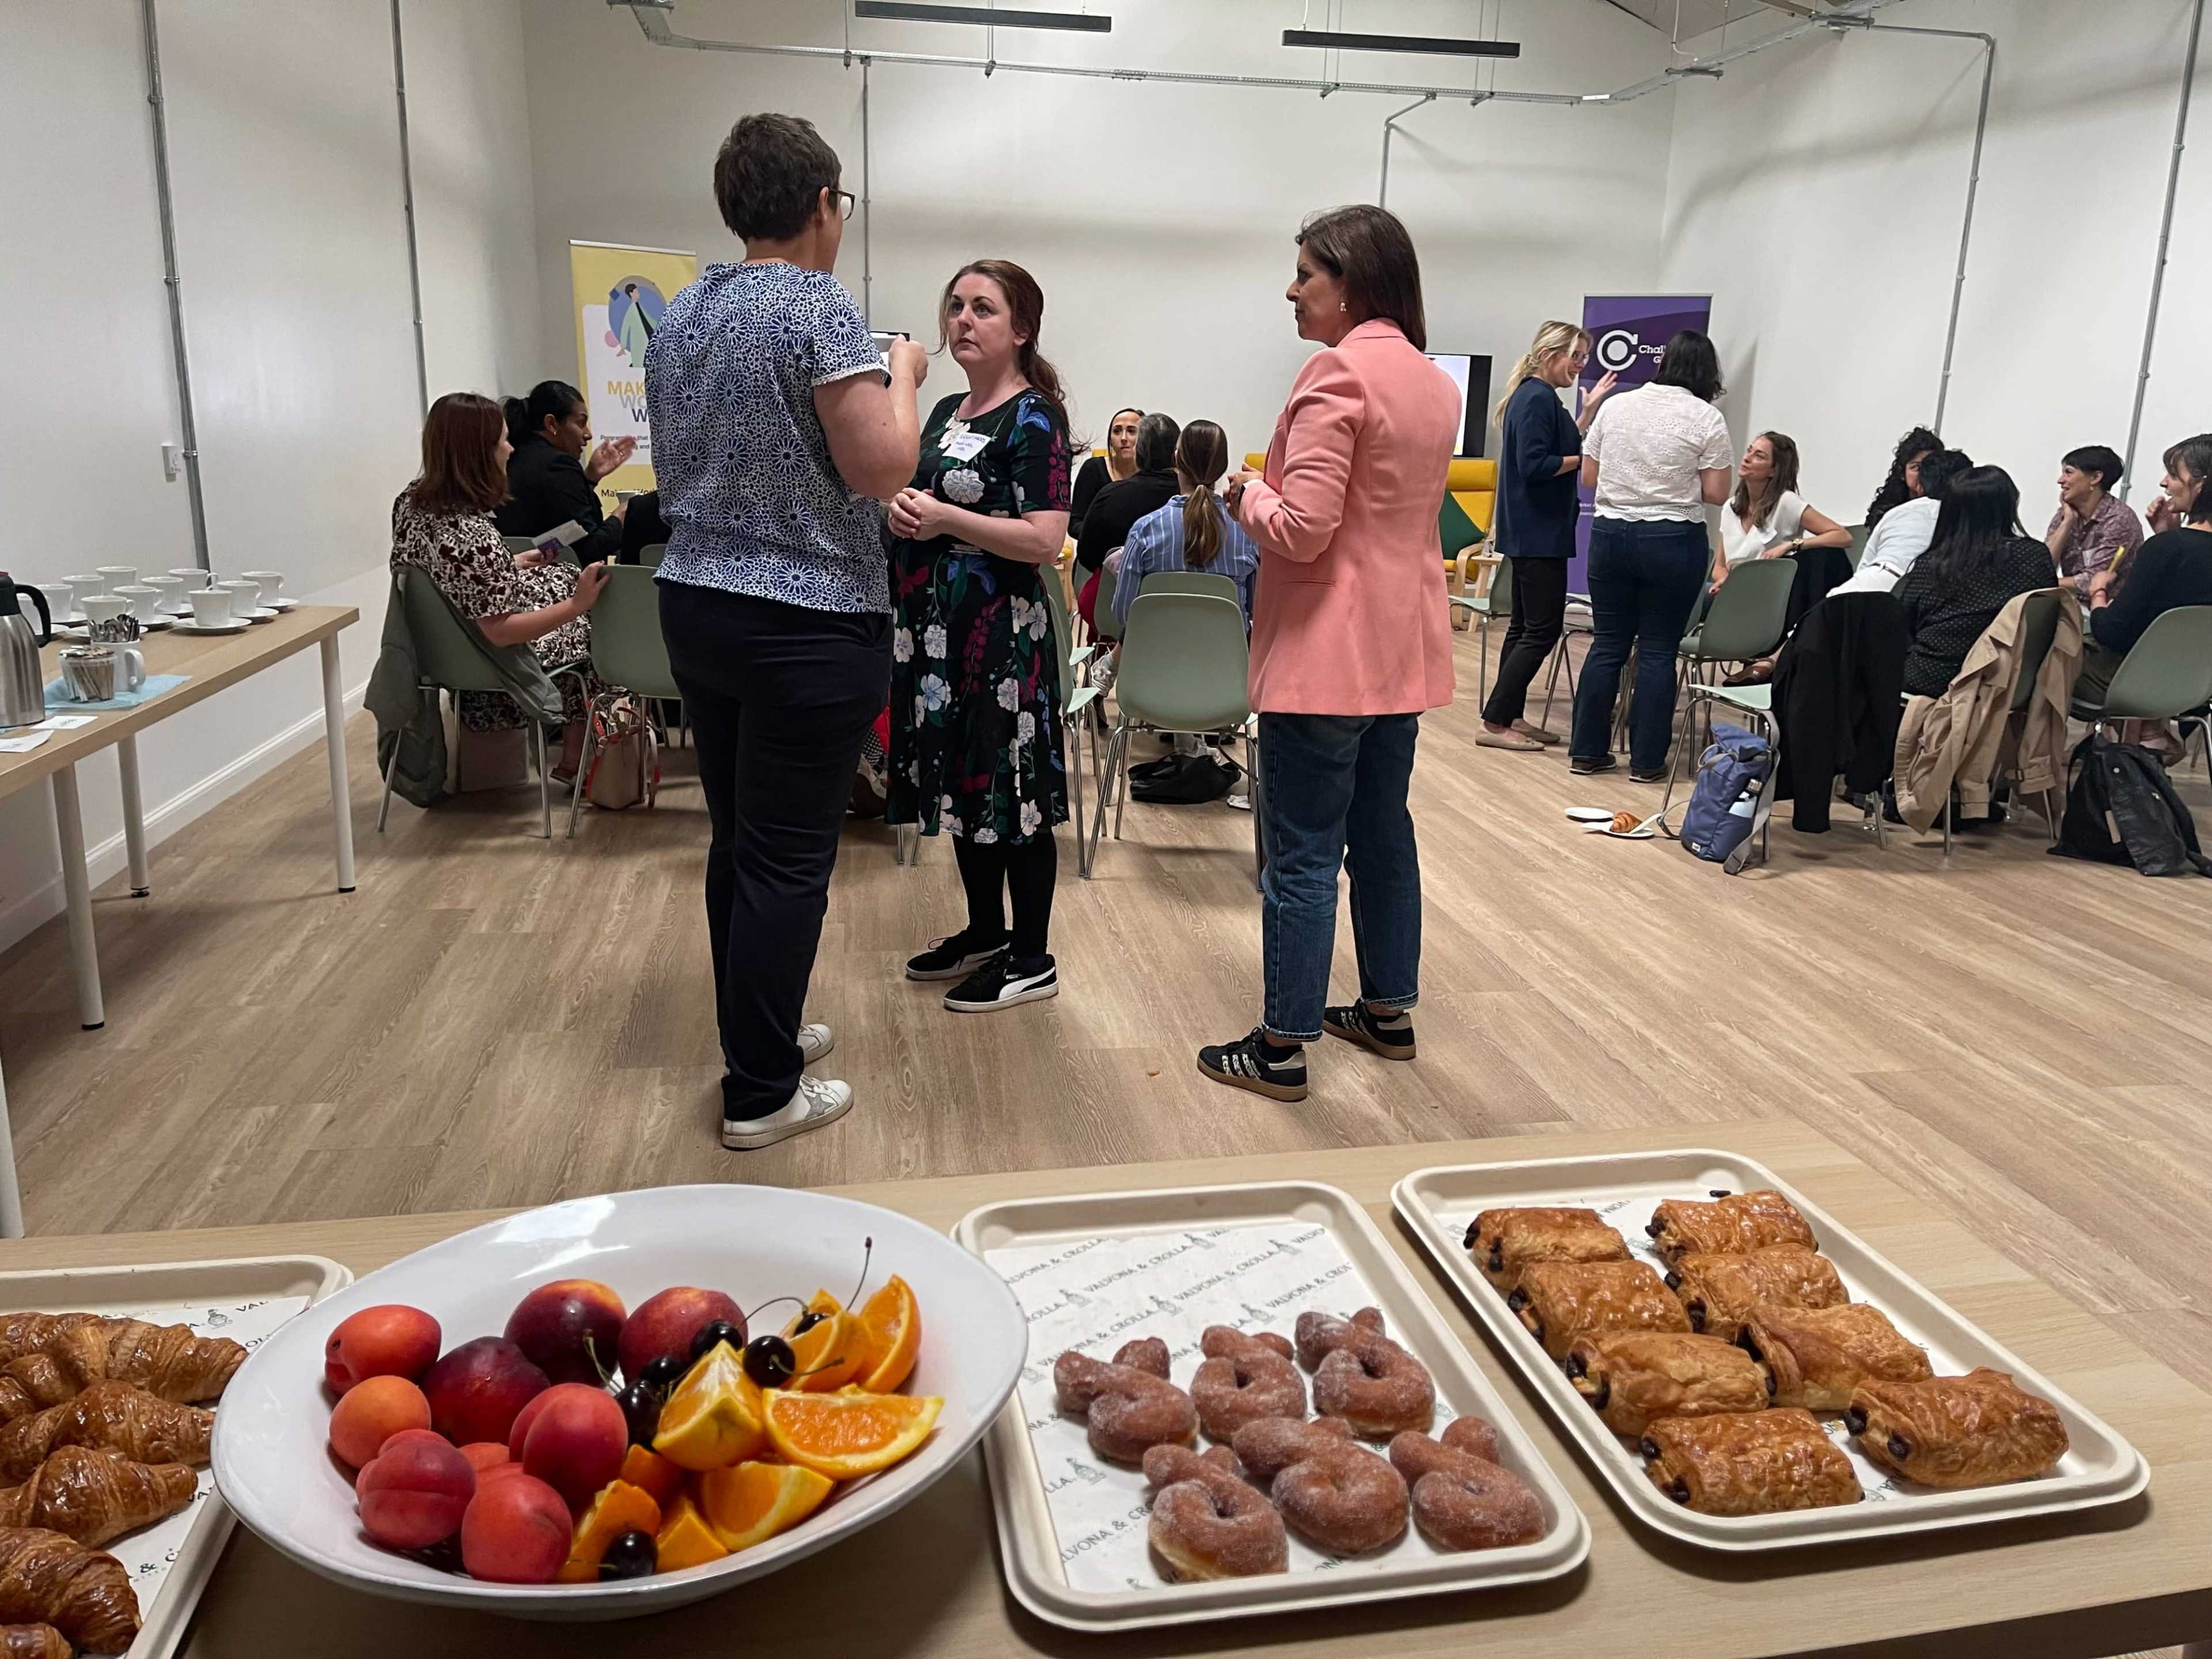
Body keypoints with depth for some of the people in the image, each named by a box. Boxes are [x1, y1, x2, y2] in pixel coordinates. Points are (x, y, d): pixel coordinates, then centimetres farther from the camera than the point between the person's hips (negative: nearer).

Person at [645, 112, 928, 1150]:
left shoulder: (678, 316, 12)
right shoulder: (819, 308, -13)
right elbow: (882, 469, -18)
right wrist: (903, 376, -1)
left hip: (694, 606, 8)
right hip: (807, 624, -8)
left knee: (737, 842, 16)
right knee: (789, 860, -1)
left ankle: (756, 1034, 30)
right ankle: (761, 1094, 8)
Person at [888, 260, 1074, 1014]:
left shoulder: (1034, 418, -10)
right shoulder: (945, 412, 14)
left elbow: (1045, 541, -19)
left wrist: (944, 519, -20)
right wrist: (903, 513, 2)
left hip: (1001, 631, -8)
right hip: (935, 625, 8)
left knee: (1008, 785, -1)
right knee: (960, 780, 15)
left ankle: (1032, 958, 12)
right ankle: (986, 931, 30)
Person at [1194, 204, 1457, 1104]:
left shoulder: (1338, 372, -16)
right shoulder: (1436, 383, 12)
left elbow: (1301, 529, -22)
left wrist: (1249, 494, -3)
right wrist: (1274, 493, 14)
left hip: (1326, 654, -9)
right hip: (1404, 650, 9)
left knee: (1302, 856, -1)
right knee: (1383, 833, 18)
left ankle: (1282, 1046, 8)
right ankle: (1388, 1010, 30)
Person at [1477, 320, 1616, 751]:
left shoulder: (1537, 396, 14)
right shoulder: (1538, 398, -16)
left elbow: (1563, 445, 18)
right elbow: (1533, 465, -23)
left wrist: (1591, 407, 15)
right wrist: (1586, 457, -13)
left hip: (1532, 532, 11)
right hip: (1538, 532, -11)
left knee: (1525, 626, 14)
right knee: (1543, 629, -8)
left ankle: (1511, 717, 19)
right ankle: (1495, 722, -6)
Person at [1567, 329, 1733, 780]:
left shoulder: (1615, 405, 4)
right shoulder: (1707, 418, -6)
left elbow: (1588, 477, 7)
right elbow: (1715, 494, -6)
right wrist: (1681, 481, 12)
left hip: (1610, 535, 3)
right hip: (1673, 540, -3)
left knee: (1607, 644, 11)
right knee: (1657, 651, 3)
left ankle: (1587, 750, 15)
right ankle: (1646, 760, 8)